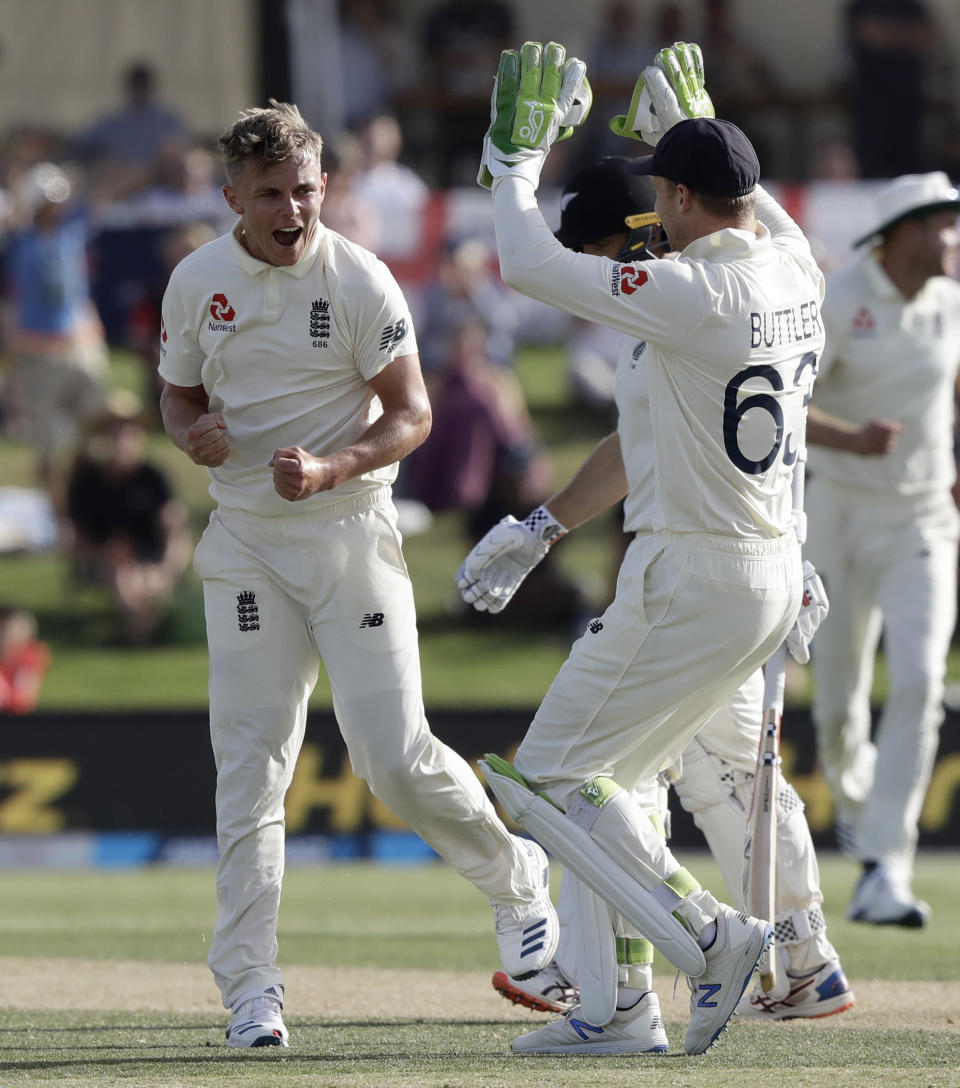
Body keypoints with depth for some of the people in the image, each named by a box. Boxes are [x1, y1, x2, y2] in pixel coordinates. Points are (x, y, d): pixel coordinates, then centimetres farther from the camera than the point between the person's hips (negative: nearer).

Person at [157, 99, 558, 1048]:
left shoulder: (359, 282, -9)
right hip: (244, 541, 3)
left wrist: (327, 468, -24)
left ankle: (514, 879, 19)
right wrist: (192, 431, -9)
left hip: (350, 532, -3)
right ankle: (248, 986, 1)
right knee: (249, 764, -2)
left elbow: (411, 416, -7)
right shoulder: (196, 283, 3)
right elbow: (179, 393, 15)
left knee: (394, 756, -8)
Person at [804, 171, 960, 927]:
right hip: (844, 516, -2)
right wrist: (853, 438, -41)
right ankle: (854, 793, 45)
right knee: (839, 699, 7)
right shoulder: (838, 303, -14)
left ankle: (884, 874, -17)